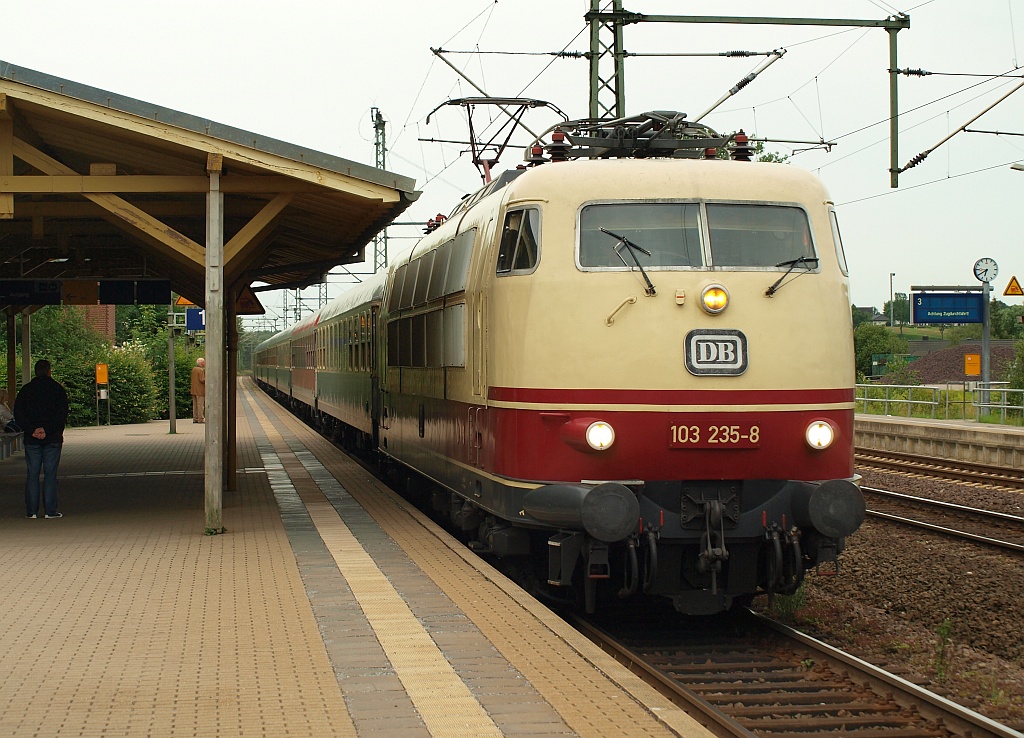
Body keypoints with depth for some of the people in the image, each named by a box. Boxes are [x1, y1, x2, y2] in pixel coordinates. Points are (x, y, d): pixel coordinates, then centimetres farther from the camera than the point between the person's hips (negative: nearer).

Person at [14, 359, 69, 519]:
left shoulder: (26, 390, 5)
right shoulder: (58, 389, 1)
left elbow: (18, 414, -3)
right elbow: (62, 415, -9)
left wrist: (31, 430, -10)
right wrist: (47, 430, -13)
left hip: (32, 440, 1)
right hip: (53, 439, -1)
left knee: (32, 475, 6)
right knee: (50, 475, 1)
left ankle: (31, 511, 4)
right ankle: (50, 510, -2)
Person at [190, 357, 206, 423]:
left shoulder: (194, 369, 12)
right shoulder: (201, 370, -15)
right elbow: (202, 380, -20)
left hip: (194, 390, 9)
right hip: (200, 390, -9)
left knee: (195, 405, 11)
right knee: (200, 405, -6)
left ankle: (195, 418, 14)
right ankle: (201, 419, -6)